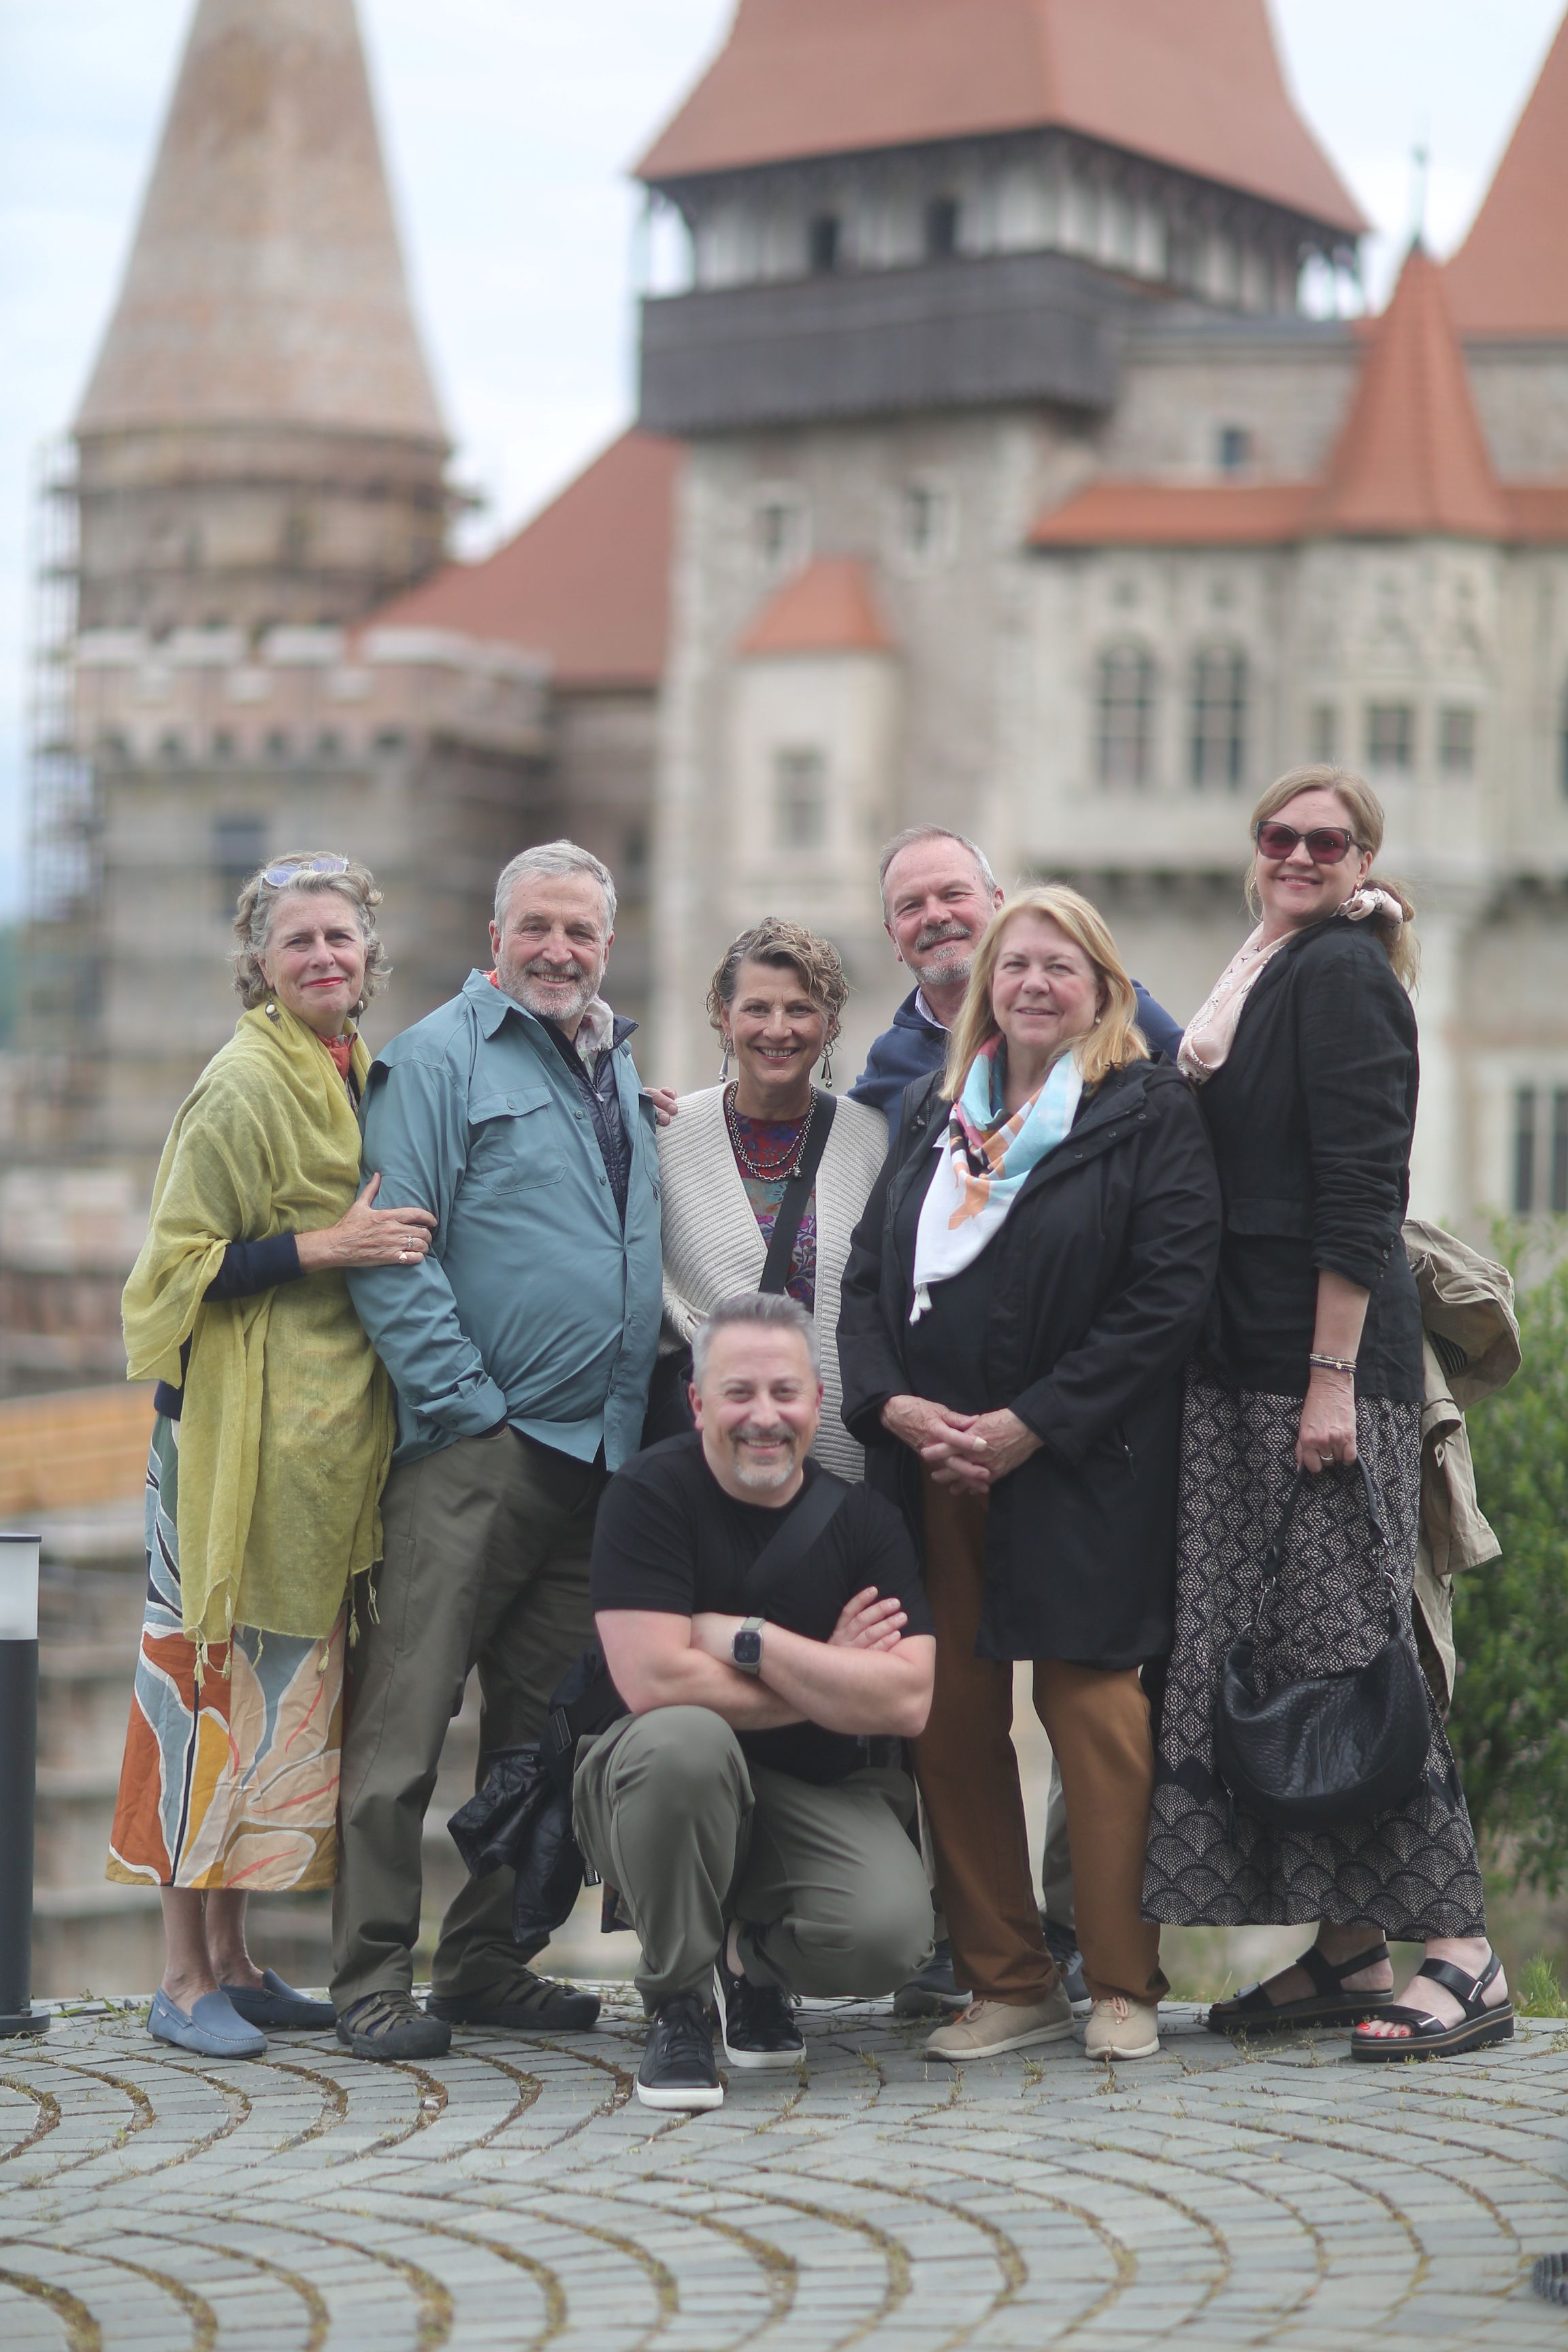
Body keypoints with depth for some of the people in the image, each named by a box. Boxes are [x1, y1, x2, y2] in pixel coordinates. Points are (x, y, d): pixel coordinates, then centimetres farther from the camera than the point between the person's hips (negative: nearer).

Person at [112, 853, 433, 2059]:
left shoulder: (363, 1076, 14)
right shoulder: (242, 1087, -10)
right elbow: (180, 1262, -12)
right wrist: (324, 1247, -18)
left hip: (331, 1428, 8)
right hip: (237, 1420, -8)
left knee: (283, 1681, 10)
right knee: (217, 1674, -6)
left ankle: (233, 1958, 17)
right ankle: (186, 1979, -1)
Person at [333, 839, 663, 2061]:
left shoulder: (620, 1071, 19)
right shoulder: (437, 1060, -4)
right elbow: (391, 1258, -11)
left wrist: (639, 1407, 14)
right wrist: (466, 1406, -14)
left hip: (595, 1456, 7)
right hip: (471, 1453, -7)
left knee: (544, 1728, 10)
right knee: (406, 1718, -7)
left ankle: (489, 1961, 19)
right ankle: (374, 1979, -4)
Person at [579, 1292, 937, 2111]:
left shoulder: (863, 1521, -1)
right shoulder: (649, 1494, -10)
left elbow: (906, 1701, -14)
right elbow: (653, 1680, -23)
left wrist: (742, 1638, -18)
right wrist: (827, 1681, -14)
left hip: (823, 1799, 3)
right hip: (663, 1793, -3)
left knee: (889, 1932, -27)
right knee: (684, 1740, -37)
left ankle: (752, 1962, 13)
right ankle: (675, 2003, -14)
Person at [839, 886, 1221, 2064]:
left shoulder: (1152, 1114, 0)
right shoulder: (935, 1113, 17)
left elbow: (1170, 1289, -10)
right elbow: (867, 1271, 13)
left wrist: (1033, 1424, -14)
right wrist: (892, 1402, -6)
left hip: (1080, 1472, -5)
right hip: (934, 1468, 5)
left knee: (1091, 1709, -6)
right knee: (950, 1722, 3)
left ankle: (1124, 1987, 4)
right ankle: (1008, 1981, 11)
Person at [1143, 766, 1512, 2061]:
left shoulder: (1342, 973, -8)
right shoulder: (1271, 976, 20)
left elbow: (1357, 1196, -16)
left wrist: (1332, 1378, -20)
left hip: (1329, 1358, -9)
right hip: (1250, 1366, 9)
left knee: (1347, 1642, -11)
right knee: (1266, 1654, 7)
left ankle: (1464, 1957, -7)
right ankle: (1348, 1949, 12)